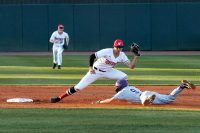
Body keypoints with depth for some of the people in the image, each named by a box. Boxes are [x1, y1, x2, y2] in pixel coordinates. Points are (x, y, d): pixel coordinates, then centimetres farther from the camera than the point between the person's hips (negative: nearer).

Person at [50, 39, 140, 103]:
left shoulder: (122, 55, -10)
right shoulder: (107, 52, -26)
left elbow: (131, 66, -15)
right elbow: (92, 56, -23)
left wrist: (136, 55, -24)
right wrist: (91, 67, -32)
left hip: (108, 71, 5)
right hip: (96, 71, -5)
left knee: (124, 77, -13)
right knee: (79, 87, -14)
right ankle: (59, 98, -7)